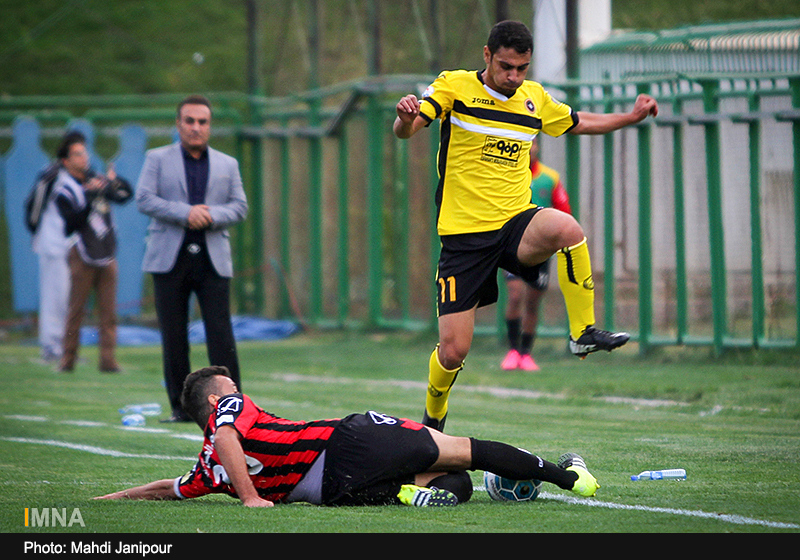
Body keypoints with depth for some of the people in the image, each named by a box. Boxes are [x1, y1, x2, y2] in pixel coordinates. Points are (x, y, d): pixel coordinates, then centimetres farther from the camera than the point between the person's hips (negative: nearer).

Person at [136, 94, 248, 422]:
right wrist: (185, 213, -15)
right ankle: (181, 407, 6)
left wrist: (211, 215, -12)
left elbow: (239, 207, 9)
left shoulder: (227, 165, 15)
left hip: (213, 260, 1)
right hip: (170, 258, -1)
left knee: (221, 334, -7)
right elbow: (144, 199, -4)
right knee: (173, 337, 0)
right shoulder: (157, 159, 8)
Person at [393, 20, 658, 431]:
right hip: (463, 234, -3)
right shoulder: (454, 87, -4)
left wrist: (631, 117, 21)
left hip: (517, 224, 3)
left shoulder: (535, 98, 11)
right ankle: (433, 419, 26)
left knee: (566, 227, -33)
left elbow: (578, 123, 30)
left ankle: (584, 332, -20)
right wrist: (406, 117, -39)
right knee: (452, 351, -5)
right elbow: (405, 130, -16)